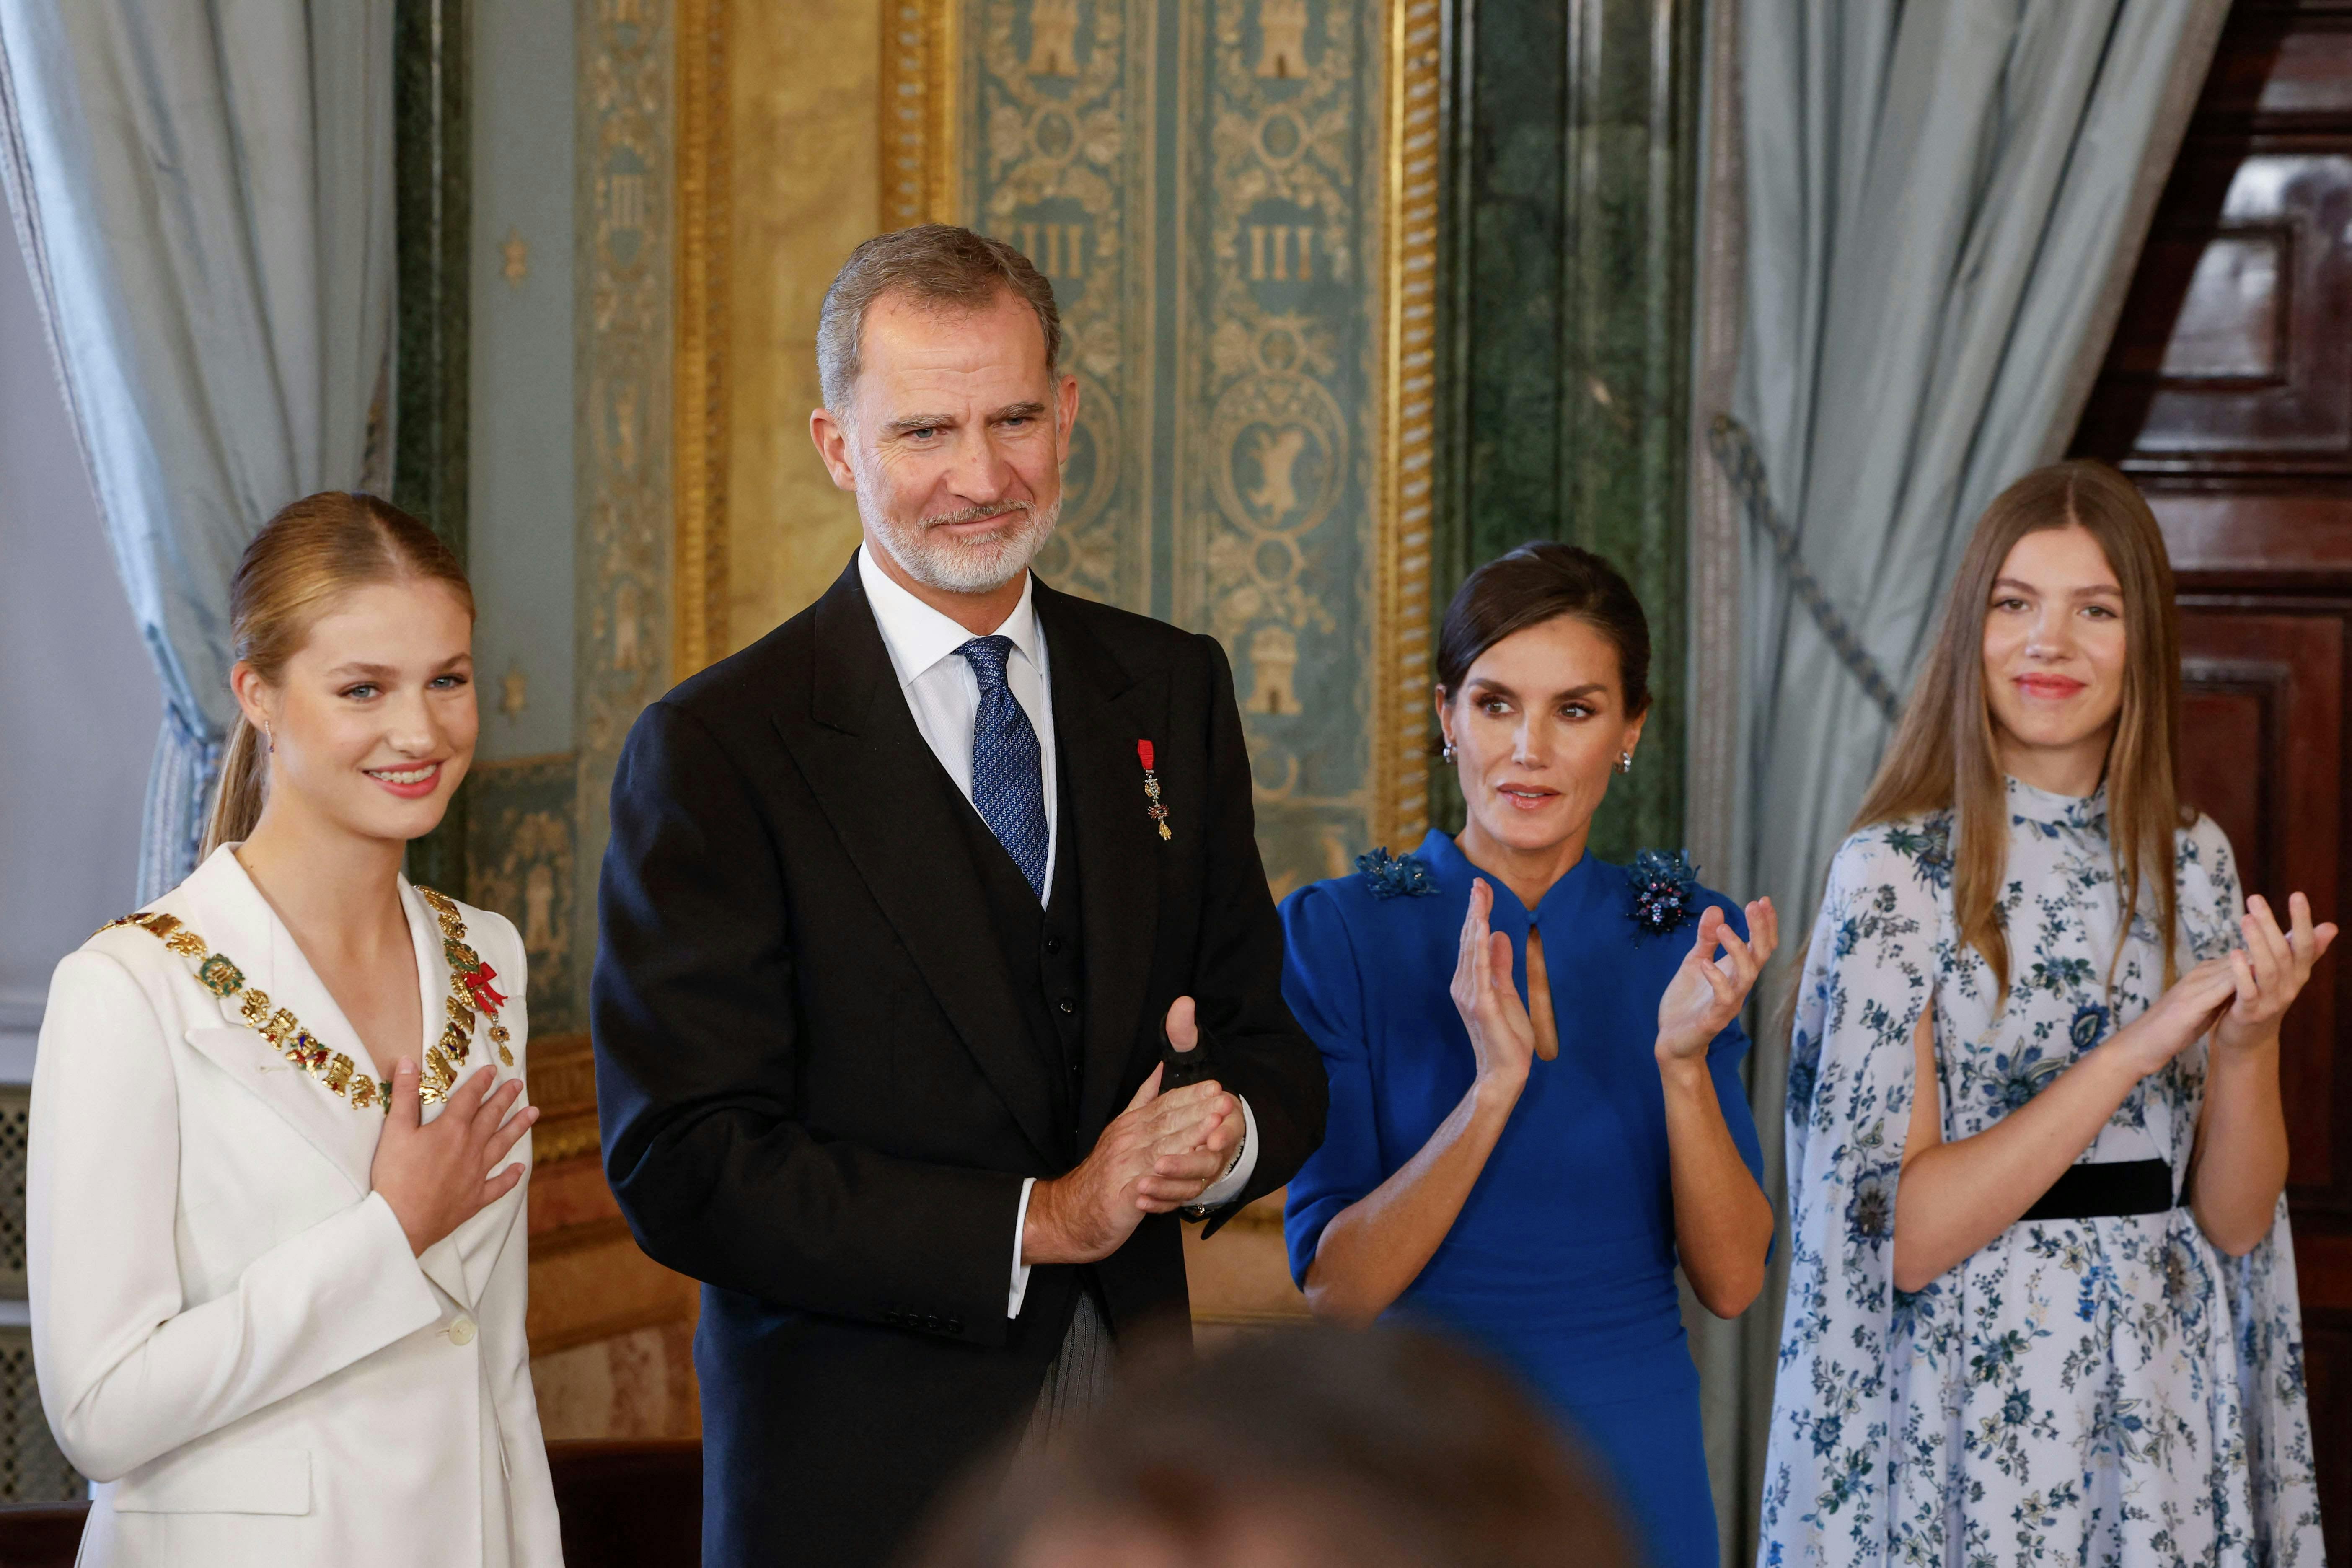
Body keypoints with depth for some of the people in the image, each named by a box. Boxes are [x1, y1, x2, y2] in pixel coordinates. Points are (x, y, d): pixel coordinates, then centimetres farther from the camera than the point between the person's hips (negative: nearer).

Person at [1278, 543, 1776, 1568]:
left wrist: (1683, 1061, -20)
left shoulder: (1689, 938, -1)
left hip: (1634, 1458, 2)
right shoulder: (1336, 933, -9)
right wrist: (1494, 1087, -26)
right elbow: (1336, 1289, -15)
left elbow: (1732, 1281, -6)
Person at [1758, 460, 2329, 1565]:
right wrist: (2138, 1047, -21)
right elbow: (1904, 1235, -17)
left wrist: (2247, 1045, -15)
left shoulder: (2193, 863, 4)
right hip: (1981, 1420, -4)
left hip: (2170, 1418, 4)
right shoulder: (1895, 870, -10)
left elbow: (2235, 1221, 3)